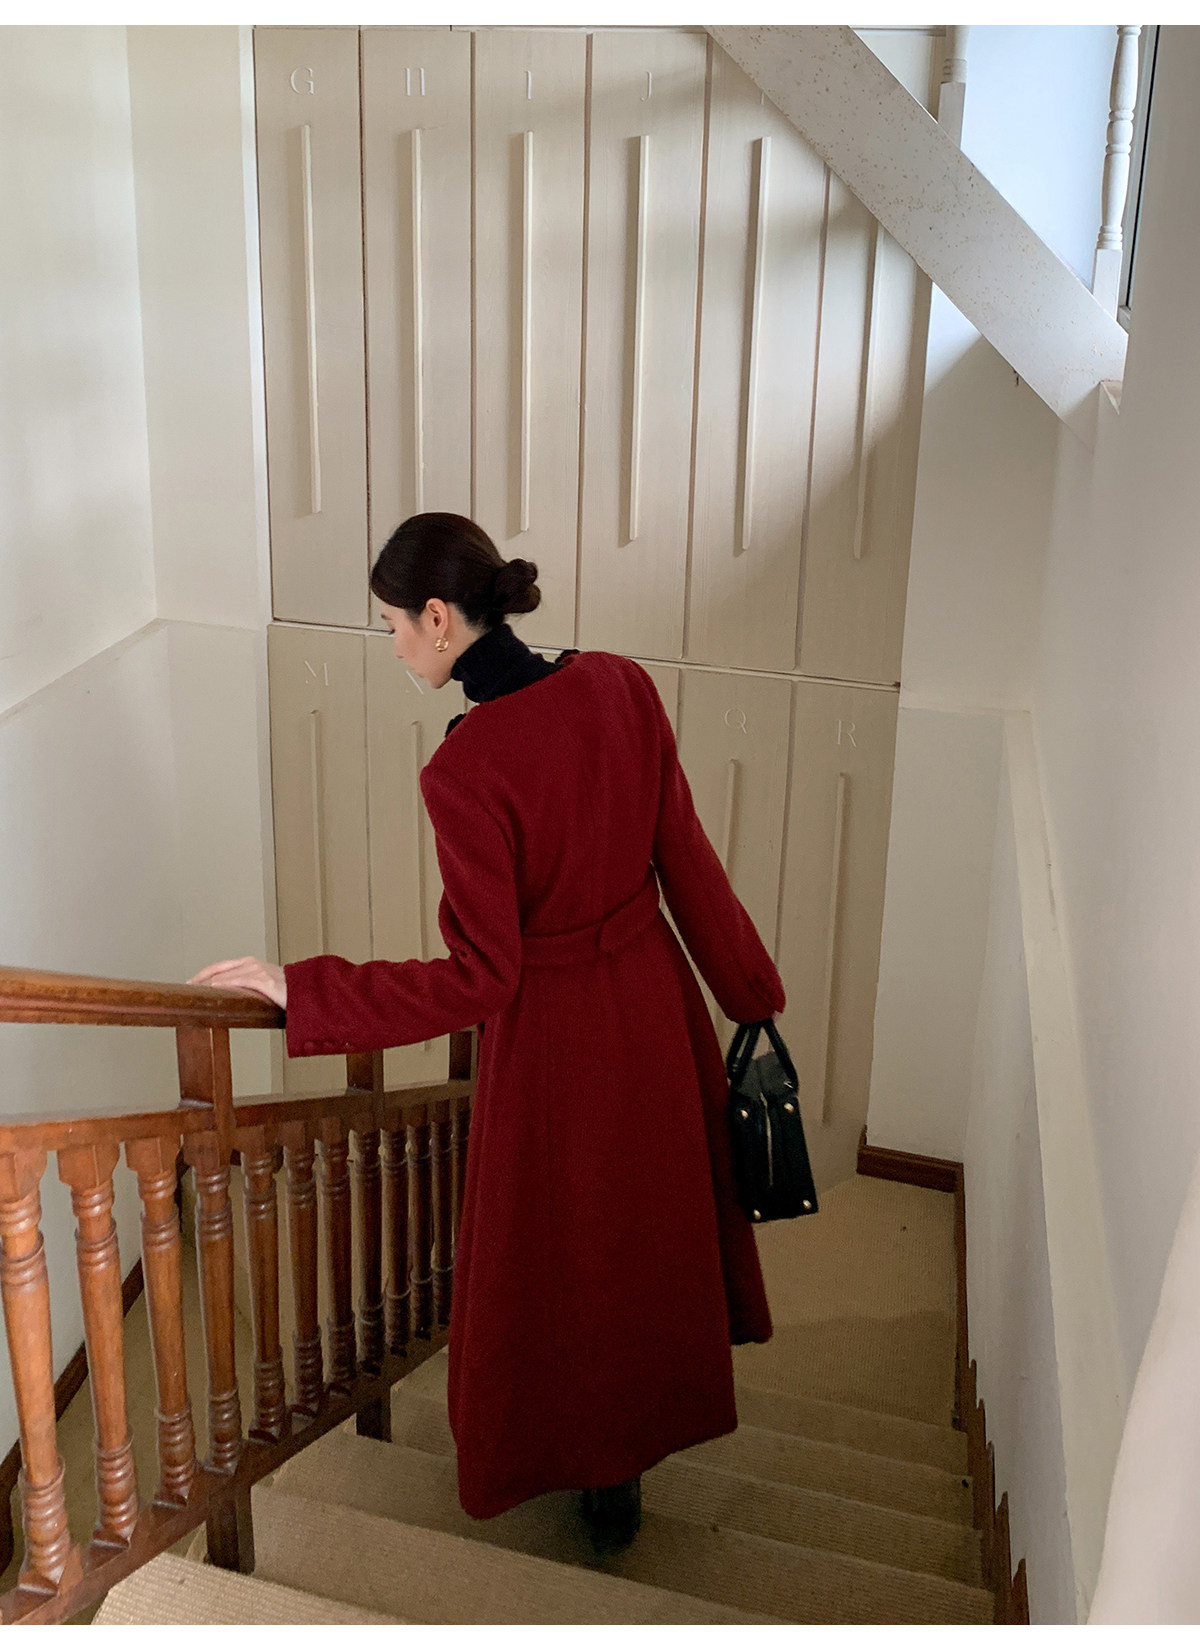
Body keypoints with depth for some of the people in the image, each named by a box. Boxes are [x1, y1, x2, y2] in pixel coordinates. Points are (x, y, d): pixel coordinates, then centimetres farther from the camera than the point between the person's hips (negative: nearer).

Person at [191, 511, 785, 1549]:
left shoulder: (465, 770, -28)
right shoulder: (622, 687, -11)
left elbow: (478, 978, -24)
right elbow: (687, 861, -3)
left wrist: (300, 990, -19)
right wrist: (752, 990, 9)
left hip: (553, 1036, -6)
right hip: (654, 996, 6)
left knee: (564, 1245, 19)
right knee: (654, 1212, 28)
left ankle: (606, 1478, 41)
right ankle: (649, 1413, 53)